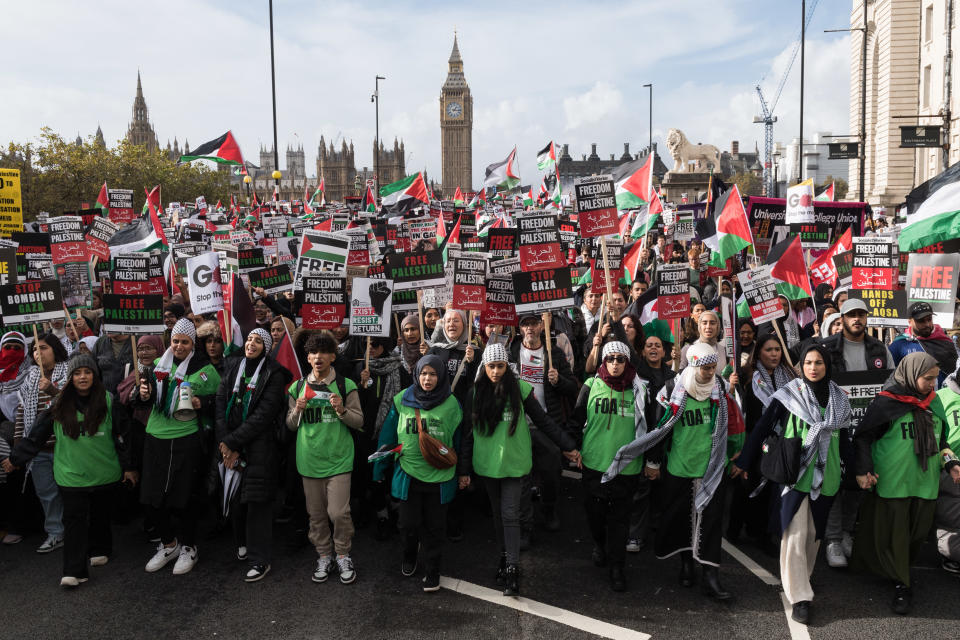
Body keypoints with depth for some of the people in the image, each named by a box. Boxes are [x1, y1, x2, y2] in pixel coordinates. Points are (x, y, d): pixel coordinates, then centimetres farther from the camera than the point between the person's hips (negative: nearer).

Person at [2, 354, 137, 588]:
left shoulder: (108, 401, -2)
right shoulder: (60, 405, 0)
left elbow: (120, 435, 2)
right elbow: (37, 435, 8)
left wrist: (128, 466, 3)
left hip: (104, 472, 0)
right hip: (71, 473, 0)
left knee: (100, 514, 14)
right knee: (74, 518, -5)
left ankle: (99, 550, 36)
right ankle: (74, 571, -6)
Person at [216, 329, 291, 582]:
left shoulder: (274, 374, -6)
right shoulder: (233, 368, 9)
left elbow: (264, 414, -13)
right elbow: (220, 404, 1)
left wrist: (232, 442, -14)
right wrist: (225, 442, -11)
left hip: (259, 445, -4)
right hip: (231, 446, 5)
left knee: (257, 500, -4)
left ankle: (260, 560, 2)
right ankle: (242, 543, 29)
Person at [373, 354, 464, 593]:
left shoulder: (451, 404, -3)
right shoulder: (403, 400, -2)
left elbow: (459, 438, 5)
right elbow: (388, 435, 5)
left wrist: (463, 472, 8)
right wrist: (379, 468, 7)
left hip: (439, 475, -1)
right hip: (408, 473, 1)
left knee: (434, 526, 7)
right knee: (409, 524, 7)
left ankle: (432, 571, 24)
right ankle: (409, 556, 36)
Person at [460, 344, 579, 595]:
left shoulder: (520, 390, -6)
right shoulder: (476, 393, 0)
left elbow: (543, 421, 1)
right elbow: (468, 432, 4)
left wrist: (568, 446, 2)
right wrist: (464, 469, 3)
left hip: (513, 462, -3)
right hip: (487, 463, 3)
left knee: (510, 514, -8)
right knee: (497, 513, 13)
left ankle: (512, 569, -4)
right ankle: (505, 556, 28)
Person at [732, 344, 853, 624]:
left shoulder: (839, 398, 7)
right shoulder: (789, 394, -6)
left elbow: (842, 436, 16)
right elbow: (762, 427, -5)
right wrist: (744, 461, -6)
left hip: (825, 475, 4)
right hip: (795, 473, -4)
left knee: (814, 532, 11)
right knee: (795, 534, -6)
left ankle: (800, 580, 30)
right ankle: (799, 596, -1)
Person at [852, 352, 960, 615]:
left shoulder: (934, 401, 8)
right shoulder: (885, 403, -10)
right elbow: (862, 437, -5)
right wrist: (863, 469, -11)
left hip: (925, 483, 5)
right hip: (892, 483, -5)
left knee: (917, 534, 11)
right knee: (893, 535, 2)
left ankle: (902, 571, 30)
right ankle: (901, 584, 15)